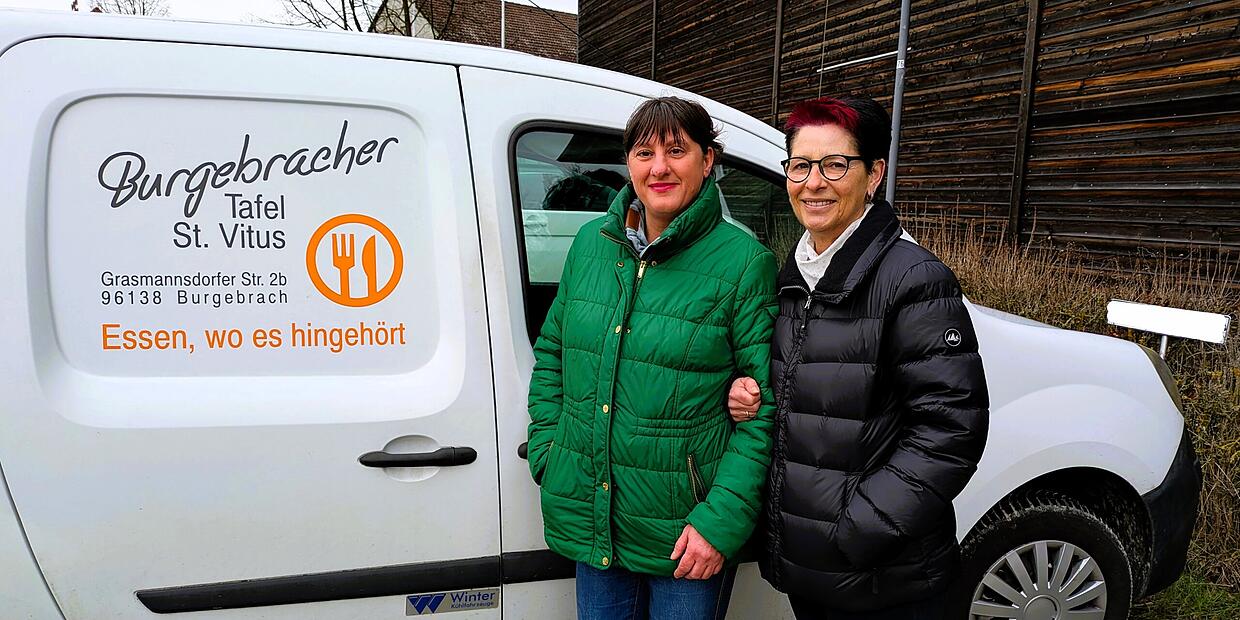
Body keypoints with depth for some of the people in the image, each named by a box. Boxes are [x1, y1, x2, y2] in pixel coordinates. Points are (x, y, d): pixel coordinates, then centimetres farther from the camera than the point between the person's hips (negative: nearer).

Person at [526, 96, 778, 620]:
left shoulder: (744, 262, -11)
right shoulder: (591, 243, 3)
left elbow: (766, 405, -12)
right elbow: (551, 354, 13)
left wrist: (722, 520, -16)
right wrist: (546, 454, 4)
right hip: (591, 516, 4)